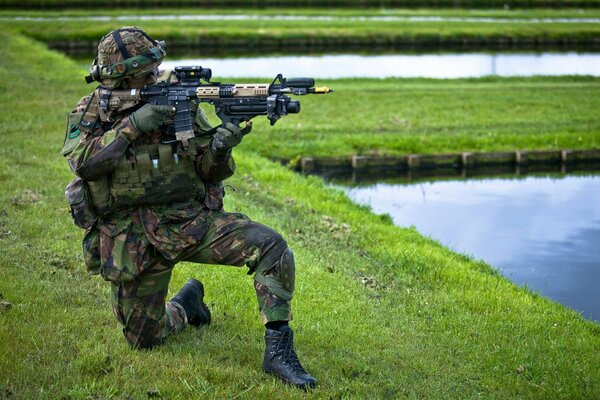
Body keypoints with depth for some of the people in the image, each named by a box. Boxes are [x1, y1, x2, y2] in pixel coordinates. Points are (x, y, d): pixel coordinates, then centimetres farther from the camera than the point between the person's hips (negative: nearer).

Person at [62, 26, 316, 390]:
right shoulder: (88, 114, 0)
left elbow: (214, 172, 0)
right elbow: (85, 163, -20)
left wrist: (221, 147, -23)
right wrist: (132, 125, -25)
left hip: (188, 220, 0)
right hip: (131, 241, 0)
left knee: (270, 246, -23)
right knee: (144, 339, 5)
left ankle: (278, 350, -17)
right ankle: (186, 305, 38)